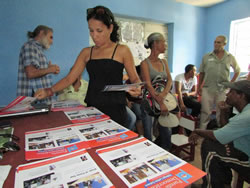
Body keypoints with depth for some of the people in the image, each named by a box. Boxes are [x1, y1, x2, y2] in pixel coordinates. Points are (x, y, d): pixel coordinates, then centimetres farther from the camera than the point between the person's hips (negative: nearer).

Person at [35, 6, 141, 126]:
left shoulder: (122, 50, -1)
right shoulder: (86, 52, 9)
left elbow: (135, 79, 2)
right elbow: (69, 78, 7)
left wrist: (137, 89, -19)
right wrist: (49, 91, -6)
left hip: (114, 109, -3)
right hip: (92, 108, 3)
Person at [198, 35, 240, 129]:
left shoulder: (230, 57, 6)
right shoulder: (206, 57, 5)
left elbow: (237, 70, 19)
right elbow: (201, 73, 7)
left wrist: (231, 82, 9)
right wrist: (199, 87, 4)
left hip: (223, 90, 1)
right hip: (207, 89, 0)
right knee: (205, 112, 4)